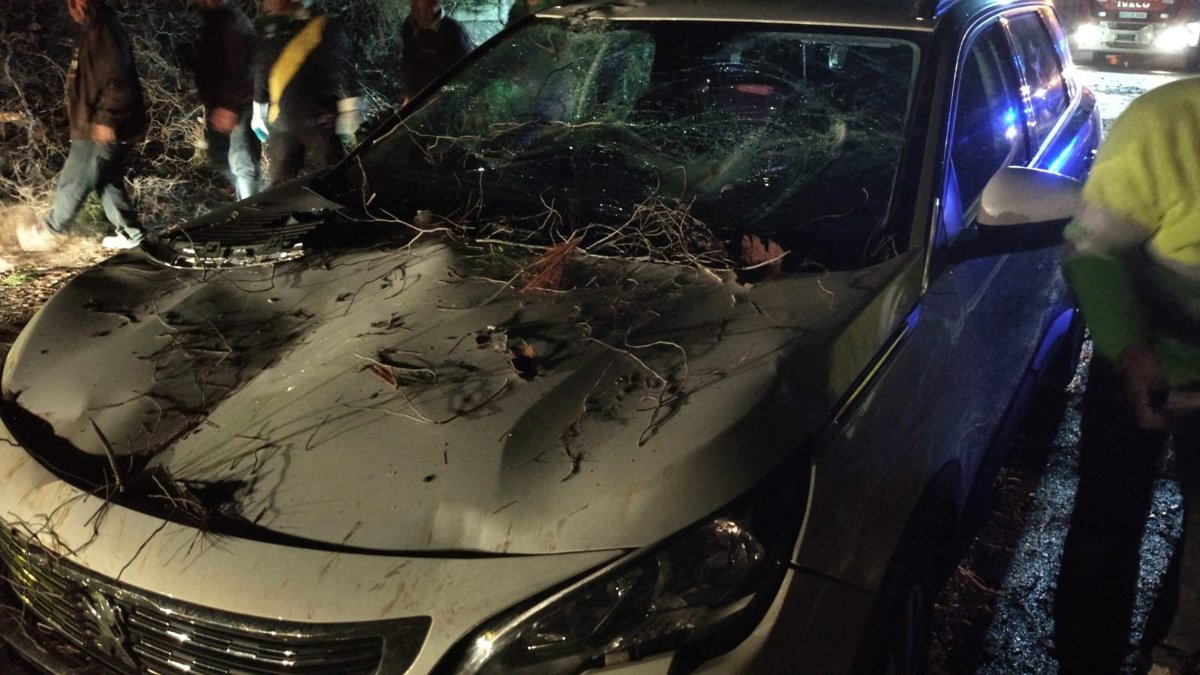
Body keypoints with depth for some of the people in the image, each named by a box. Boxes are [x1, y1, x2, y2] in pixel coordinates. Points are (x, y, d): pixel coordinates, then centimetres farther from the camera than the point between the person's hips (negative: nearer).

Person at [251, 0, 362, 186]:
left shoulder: (325, 29, -6)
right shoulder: (268, 30, 11)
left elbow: (344, 72, -8)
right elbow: (261, 76, 22)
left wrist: (349, 115, -12)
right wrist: (258, 113, 26)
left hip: (320, 125, -5)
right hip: (281, 127, 5)